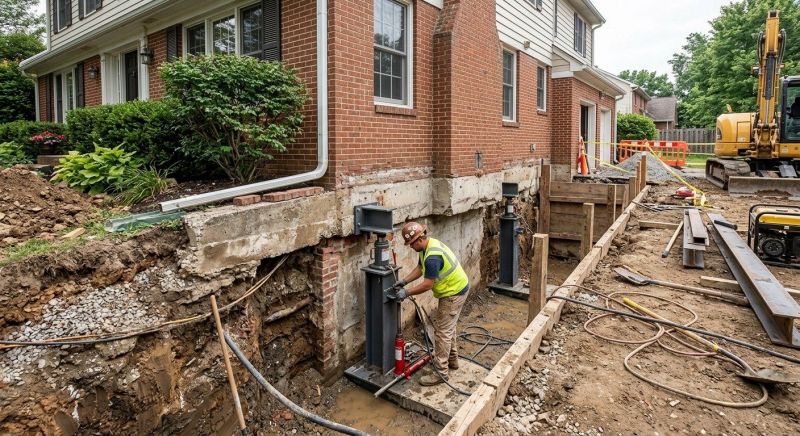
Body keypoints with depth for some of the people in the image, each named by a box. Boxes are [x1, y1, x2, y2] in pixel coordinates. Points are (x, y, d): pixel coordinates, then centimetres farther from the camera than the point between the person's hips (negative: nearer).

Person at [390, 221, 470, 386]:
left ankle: (441, 372, 5)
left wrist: (406, 292, -19)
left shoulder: (432, 257, -32)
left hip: (454, 293, -10)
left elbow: (427, 285, -27)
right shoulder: (428, 245, 1)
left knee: (443, 331, -4)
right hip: (453, 289, 10)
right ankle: (452, 360, 37)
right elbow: (420, 268, 11)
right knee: (447, 327, 22)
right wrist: (404, 281, 0)